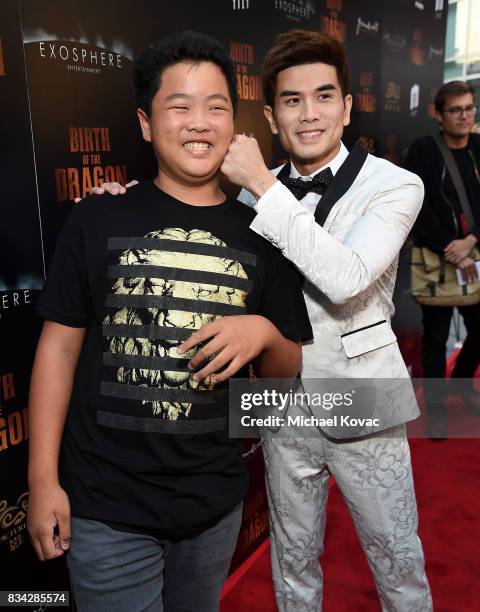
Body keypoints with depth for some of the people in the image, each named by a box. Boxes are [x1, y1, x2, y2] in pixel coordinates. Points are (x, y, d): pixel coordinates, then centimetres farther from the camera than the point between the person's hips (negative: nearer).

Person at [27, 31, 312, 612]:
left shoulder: (260, 235, 0)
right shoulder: (98, 220, -7)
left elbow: (286, 372, 5)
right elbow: (60, 346, -4)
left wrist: (264, 333, -17)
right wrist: (43, 479, -6)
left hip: (215, 502, 3)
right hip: (106, 505, -3)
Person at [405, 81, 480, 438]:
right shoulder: (423, 151, -5)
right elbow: (419, 210, -11)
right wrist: (451, 252, -14)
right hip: (436, 259, -4)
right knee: (436, 337, 4)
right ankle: (436, 407, 19)